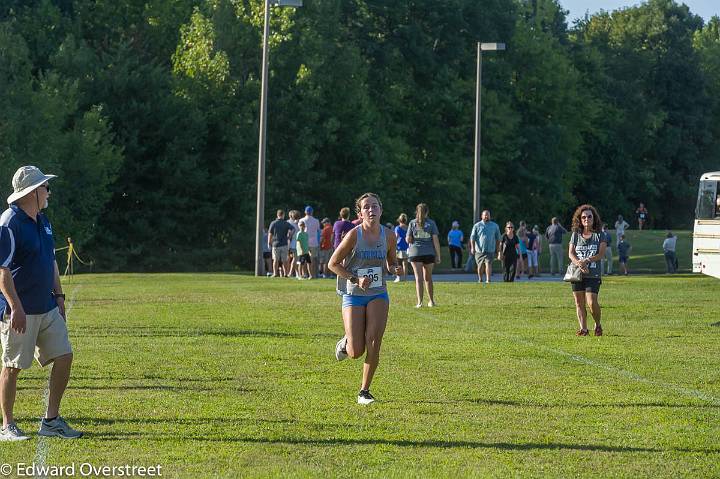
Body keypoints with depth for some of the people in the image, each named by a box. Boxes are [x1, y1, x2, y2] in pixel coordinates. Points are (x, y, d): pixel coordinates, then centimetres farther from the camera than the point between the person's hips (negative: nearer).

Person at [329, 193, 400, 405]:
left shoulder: (389, 235, -1)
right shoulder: (354, 235, -13)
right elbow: (333, 263, -6)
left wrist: (395, 269, -8)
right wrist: (356, 280, -17)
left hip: (378, 294, 3)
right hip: (353, 296, -3)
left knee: (373, 342, -15)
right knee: (356, 352, -6)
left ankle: (364, 391, -2)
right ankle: (345, 342, 33)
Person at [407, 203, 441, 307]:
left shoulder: (412, 223, 1)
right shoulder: (431, 223, 1)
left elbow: (408, 239, -2)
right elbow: (435, 240, -2)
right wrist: (438, 255, 1)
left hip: (415, 253, -1)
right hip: (429, 253, 1)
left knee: (418, 278, -3)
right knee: (428, 278, 16)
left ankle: (419, 302, -12)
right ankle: (431, 301, 23)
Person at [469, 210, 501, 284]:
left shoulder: (495, 226, 9)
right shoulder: (477, 226, 5)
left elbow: (498, 238, 16)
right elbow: (472, 237, 2)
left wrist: (498, 247, 12)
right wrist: (472, 248, -8)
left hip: (490, 249, -1)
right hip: (479, 250, 1)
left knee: (488, 264, -14)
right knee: (480, 266, 9)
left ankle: (488, 280, -19)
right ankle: (480, 280, 26)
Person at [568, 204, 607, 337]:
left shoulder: (599, 235, 4)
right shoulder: (575, 235, 10)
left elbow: (601, 254, -6)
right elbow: (571, 253, 0)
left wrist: (587, 260, -19)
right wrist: (579, 264, -19)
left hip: (593, 274, -3)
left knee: (591, 302, -13)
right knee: (579, 302, 1)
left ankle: (598, 324, 11)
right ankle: (583, 328, 8)